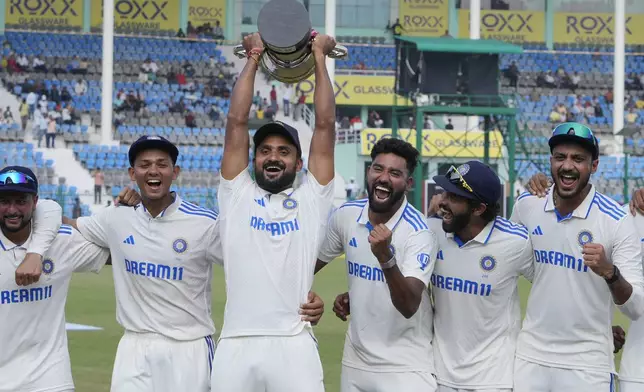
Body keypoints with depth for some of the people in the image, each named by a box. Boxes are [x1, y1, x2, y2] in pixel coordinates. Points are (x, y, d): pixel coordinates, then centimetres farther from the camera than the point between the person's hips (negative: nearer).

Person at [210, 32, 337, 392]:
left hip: (294, 345, -1)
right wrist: (253, 60, 14)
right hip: (237, 345, 1)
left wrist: (319, 57, 12)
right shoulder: (237, 195, 15)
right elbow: (237, 121, 10)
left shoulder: (312, 199, 13)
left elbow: (325, 125, 9)